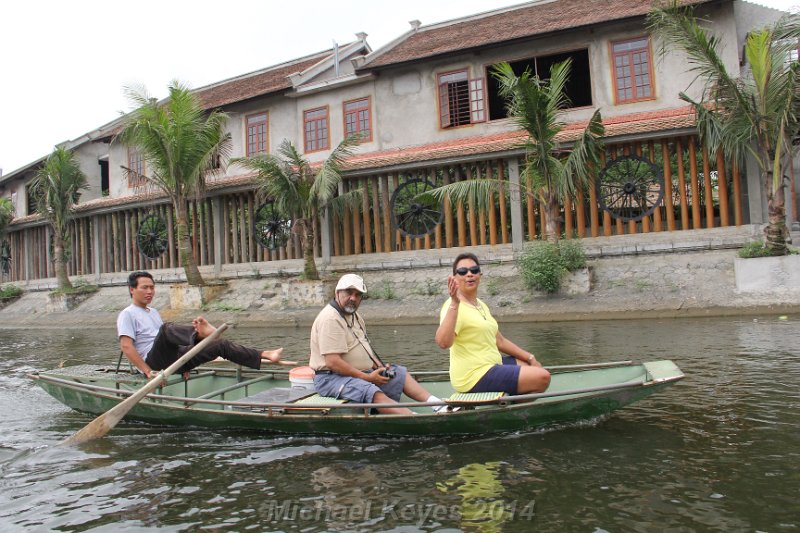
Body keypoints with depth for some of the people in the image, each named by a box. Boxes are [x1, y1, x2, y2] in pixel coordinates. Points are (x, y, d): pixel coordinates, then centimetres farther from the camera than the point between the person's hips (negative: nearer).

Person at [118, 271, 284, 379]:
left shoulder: (153, 312, 26)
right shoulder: (127, 314, 0)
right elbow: (126, 346, -14)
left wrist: (183, 366, 12)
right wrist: (148, 372, -22)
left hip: (173, 359, 7)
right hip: (153, 361, -7)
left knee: (221, 345, -5)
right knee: (167, 328, -34)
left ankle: (264, 355, -12)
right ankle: (200, 332, -60)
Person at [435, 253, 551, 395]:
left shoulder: (480, 305, 13)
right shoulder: (454, 307, -17)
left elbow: (499, 341, 19)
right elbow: (443, 342, -36)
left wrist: (530, 358, 15)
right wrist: (454, 303, -43)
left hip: (489, 366, 10)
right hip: (474, 377, -10)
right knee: (542, 377, -13)